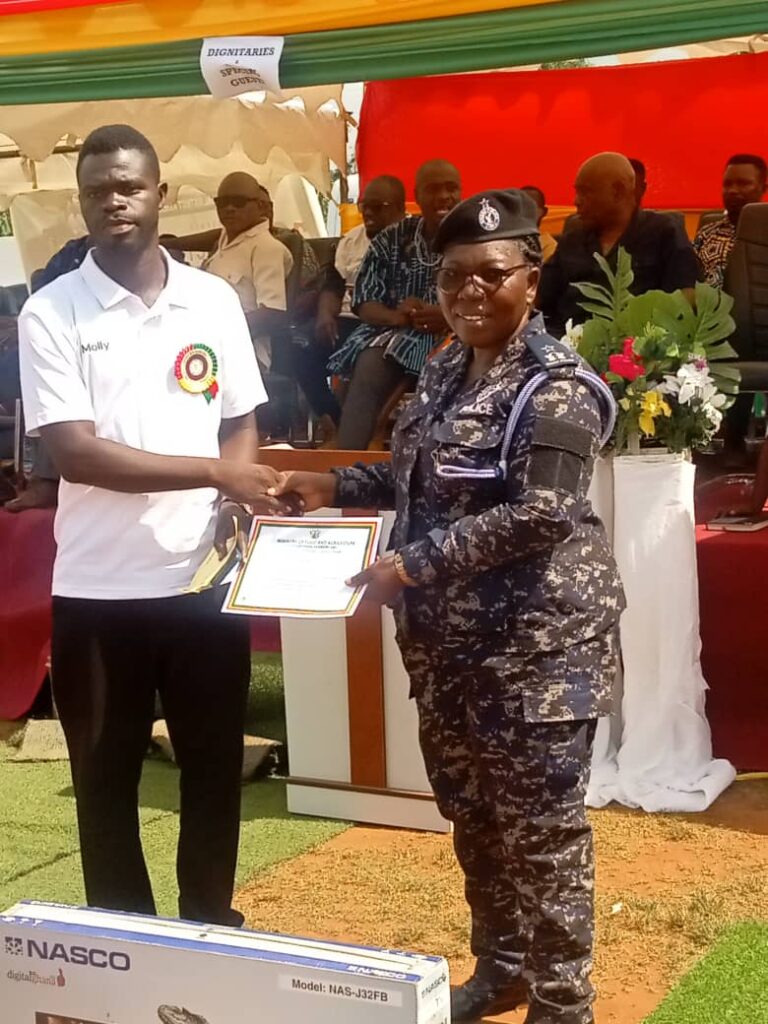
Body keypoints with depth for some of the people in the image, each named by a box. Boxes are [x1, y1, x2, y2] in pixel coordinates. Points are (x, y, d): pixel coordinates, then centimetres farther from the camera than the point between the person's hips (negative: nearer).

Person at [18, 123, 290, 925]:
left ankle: (211, 928, 31)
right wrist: (213, 471, -16)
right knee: (106, 778, 10)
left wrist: (236, 505, -9)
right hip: (99, 587, -2)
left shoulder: (214, 301, 3)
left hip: (205, 575, 3)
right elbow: (74, 451, -14)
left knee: (215, 767, 13)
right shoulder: (50, 313, -6)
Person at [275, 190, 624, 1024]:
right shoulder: (443, 373, 11)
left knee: (540, 828, 0)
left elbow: (540, 514, -23)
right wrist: (332, 486, 10)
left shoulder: (555, 385, -15)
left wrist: (412, 562, -25)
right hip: (449, 637, 8)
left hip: (535, 642, -8)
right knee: (471, 815, 18)